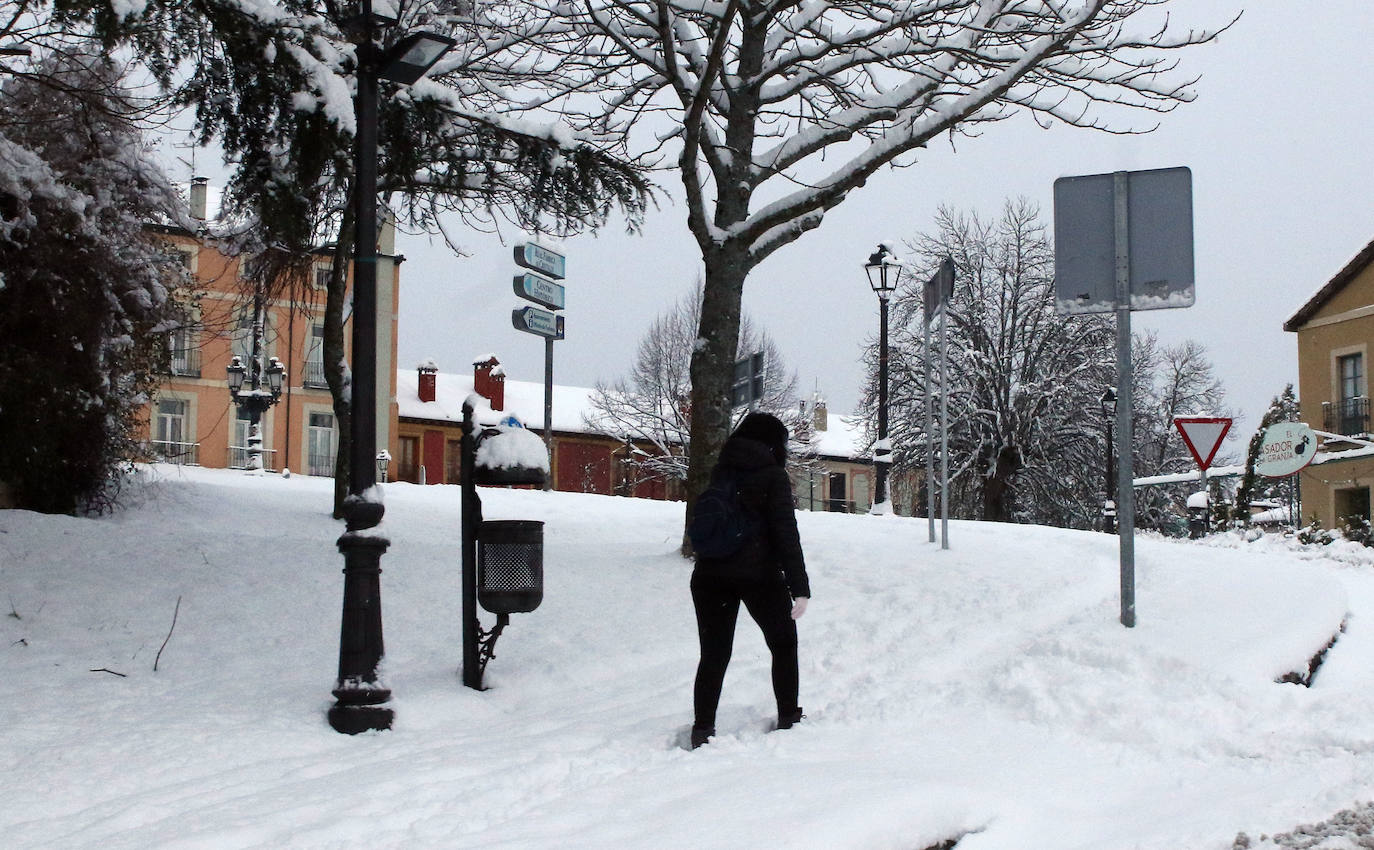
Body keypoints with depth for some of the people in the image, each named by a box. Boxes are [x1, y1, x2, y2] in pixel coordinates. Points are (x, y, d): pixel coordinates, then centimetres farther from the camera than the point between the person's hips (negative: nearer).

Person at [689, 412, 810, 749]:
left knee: (714, 653, 7)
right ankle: (788, 717, 22)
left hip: (710, 574, 4)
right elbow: (786, 532, -10)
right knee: (783, 644, 17)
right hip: (758, 574, -4)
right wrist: (800, 587, -11)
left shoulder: (720, 471, 10)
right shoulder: (773, 475, -5)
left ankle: (702, 728, 1)